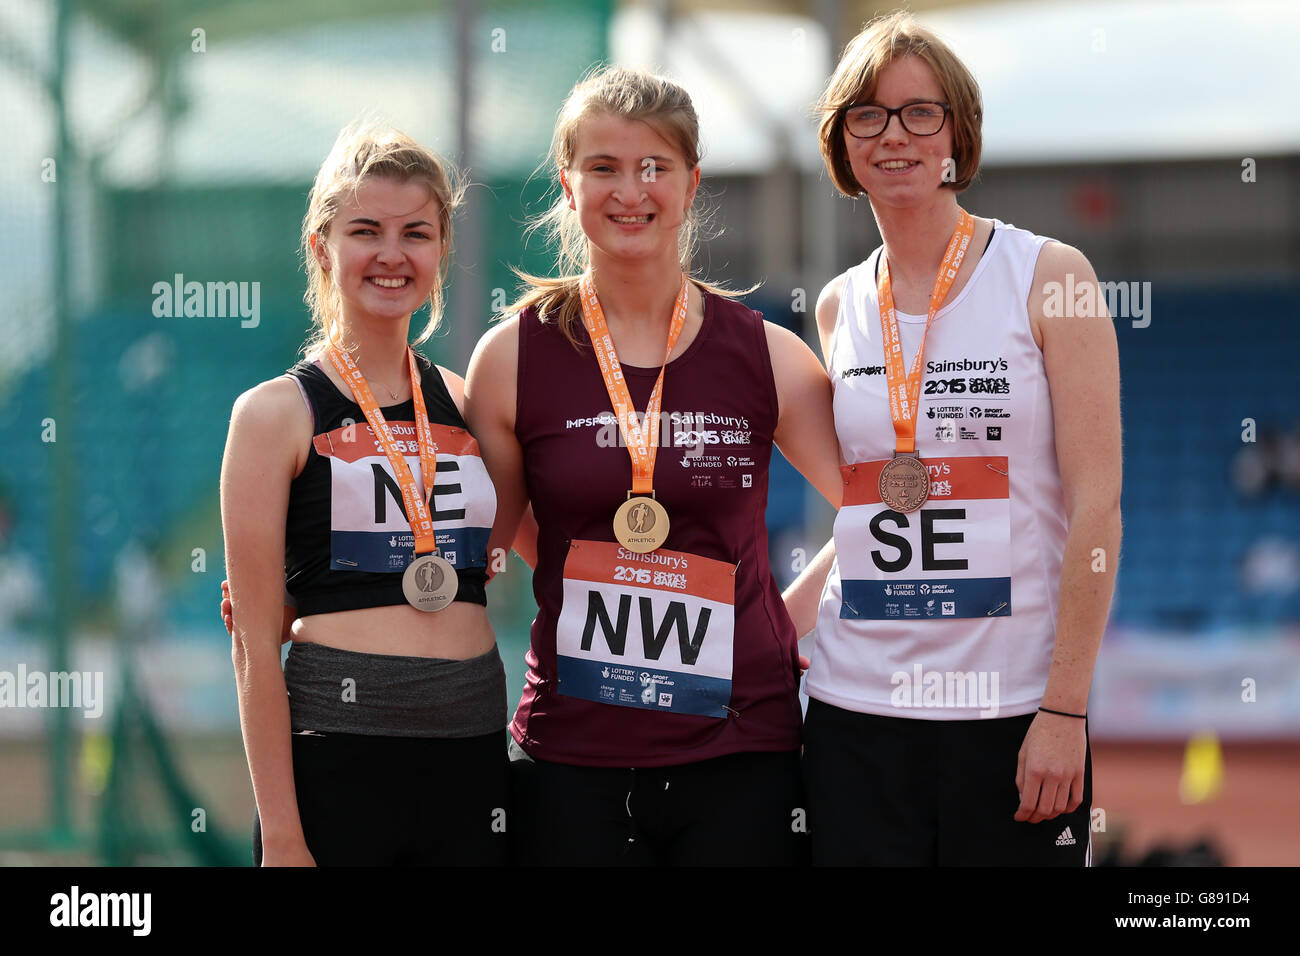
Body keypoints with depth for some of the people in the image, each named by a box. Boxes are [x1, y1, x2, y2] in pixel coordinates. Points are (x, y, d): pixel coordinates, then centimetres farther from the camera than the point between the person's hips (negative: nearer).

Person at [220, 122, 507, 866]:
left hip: (473, 765, 4)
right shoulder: (277, 414, -2)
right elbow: (256, 644, -5)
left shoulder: (466, 405, 10)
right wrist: (282, 834, -10)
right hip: (336, 765, -4)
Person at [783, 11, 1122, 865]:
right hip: (856, 706, 3)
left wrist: (1066, 709, -12)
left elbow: (1096, 505, -6)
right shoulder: (840, 307, 11)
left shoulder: (1049, 278, -1)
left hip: (1013, 710, -3)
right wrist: (781, 616, 6)